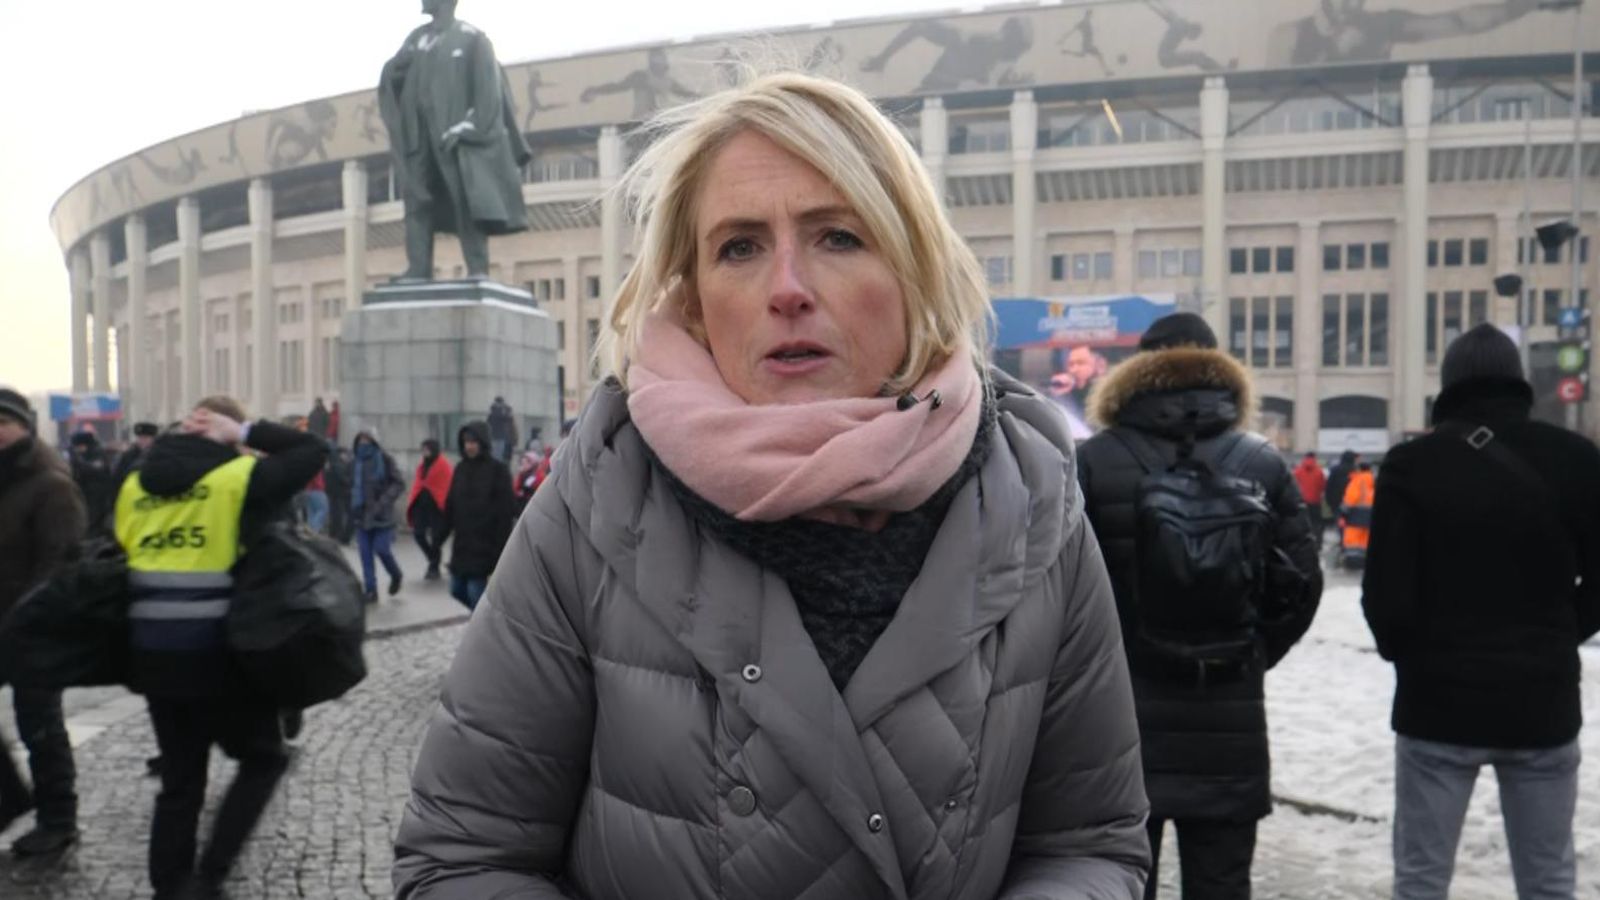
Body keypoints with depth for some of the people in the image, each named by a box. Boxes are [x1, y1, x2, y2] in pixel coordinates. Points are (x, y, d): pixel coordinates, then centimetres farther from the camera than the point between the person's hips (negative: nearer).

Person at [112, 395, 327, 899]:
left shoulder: (135, 487, 11)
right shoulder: (237, 477, -8)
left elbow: (120, 560, 14)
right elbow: (313, 451, -1)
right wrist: (246, 432, 3)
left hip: (150, 650, 6)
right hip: (216, 650, -6)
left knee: (180, 779, 17)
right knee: (264, 758, 12)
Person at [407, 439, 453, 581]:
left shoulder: (443, 465, -7)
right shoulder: (422, 464, 14)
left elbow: (446, 487, -11)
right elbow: (418, 484, 16)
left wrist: (443, 506, -16)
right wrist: (412, 503, 9)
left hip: (436, 505, -6)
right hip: (421, 504, 7)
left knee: (436, 537, 0)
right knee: (418, 533, 2)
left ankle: (434, 568, 11)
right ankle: (434, 560, 24)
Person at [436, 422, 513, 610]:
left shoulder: (498, 470, -8)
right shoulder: (461, 469, 9)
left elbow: (506, 511, -11)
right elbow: (451, 506, 12)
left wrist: (500, 549, -16)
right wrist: (441, 536, 7)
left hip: (484, 545, -6)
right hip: (462, 544, 6)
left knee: (476, 593, -6)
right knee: (457, 590, 11)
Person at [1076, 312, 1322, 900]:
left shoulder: (1094, 462, -6)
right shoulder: (1263, 464, 2)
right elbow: (1302, 582, 2)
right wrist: (1250, 656, 15)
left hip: (1118, 709, -2)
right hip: (1228, 718, 2)